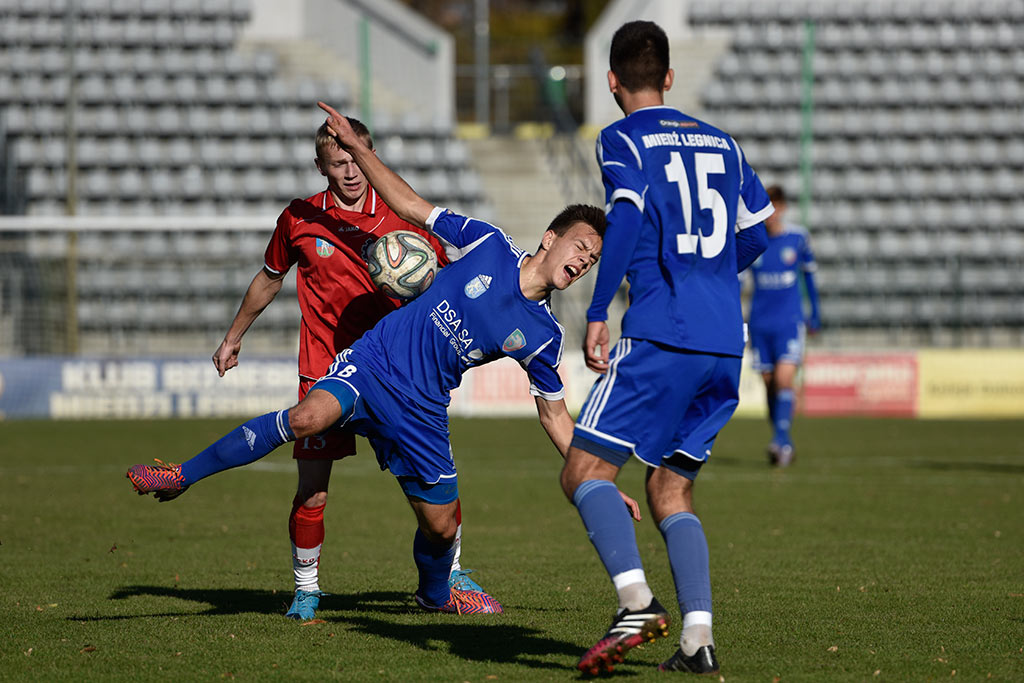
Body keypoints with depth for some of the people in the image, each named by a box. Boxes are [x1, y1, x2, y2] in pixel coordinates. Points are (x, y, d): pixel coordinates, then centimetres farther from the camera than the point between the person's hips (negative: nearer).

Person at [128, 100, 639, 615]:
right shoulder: (488, 244, -4)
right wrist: (357, 148, -3)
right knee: (309, 418, -31)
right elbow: (411, 207, 4)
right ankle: (186, 474, -20)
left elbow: (555, 417, 12)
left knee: (441, 525, 2)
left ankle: (435, 594, 39)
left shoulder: (541, 336, 3)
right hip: (375, 358, -3)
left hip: (421, 408, 3)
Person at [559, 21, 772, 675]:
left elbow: (627, 219, -16)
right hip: (726, 343, 6)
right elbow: (754, 238, 24)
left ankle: (637, 600, -24)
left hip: (660, 334, -6)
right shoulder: (722, 143, 19)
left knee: (585, 470, -3)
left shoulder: (622, 140, 1)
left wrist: (596, 314, -16)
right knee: (669, 490, 13)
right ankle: (698, 635, -3)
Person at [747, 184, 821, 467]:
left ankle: (781, 439, -20)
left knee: (784, 378, -18)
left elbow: (809, 273, 13)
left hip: (790, 321, -1)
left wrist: (815, 312, 17)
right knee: (769, 384, 5)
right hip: (761, 324, 2)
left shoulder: (797, 237, 0)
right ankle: (784, 444, 17)